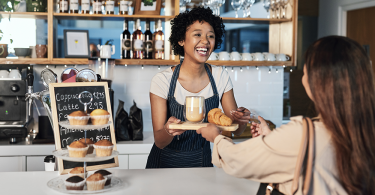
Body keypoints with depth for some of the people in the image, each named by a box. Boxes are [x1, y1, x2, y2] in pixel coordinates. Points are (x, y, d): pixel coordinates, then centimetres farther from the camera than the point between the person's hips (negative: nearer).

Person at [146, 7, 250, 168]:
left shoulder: (220, 77, -3)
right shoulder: (162, 80, -12)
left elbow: (237, 130, 1)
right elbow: (159, 142, -12)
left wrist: (241, 119, -20)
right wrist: (168, 130, -33)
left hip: (202, 162, 5)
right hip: (166, 163, -4)